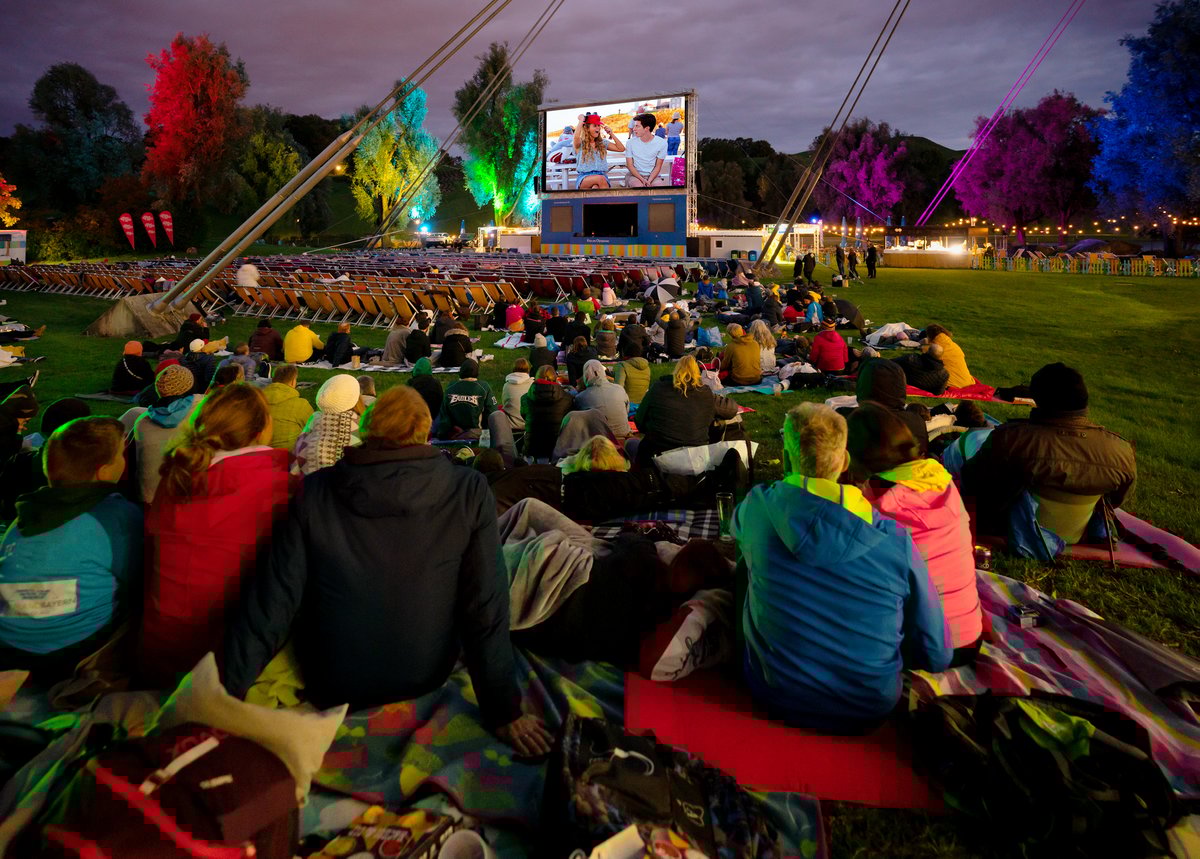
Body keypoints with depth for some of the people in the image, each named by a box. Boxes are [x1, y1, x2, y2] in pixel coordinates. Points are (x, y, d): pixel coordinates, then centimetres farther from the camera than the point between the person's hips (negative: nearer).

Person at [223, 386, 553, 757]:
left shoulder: (315, 492, -16)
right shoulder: (470, 492, -18)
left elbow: (273, 601, -14)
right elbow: (486, 607, -17)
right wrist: (503, 711, -8)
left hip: (332, 689, 1)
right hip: (425, 679, 0)